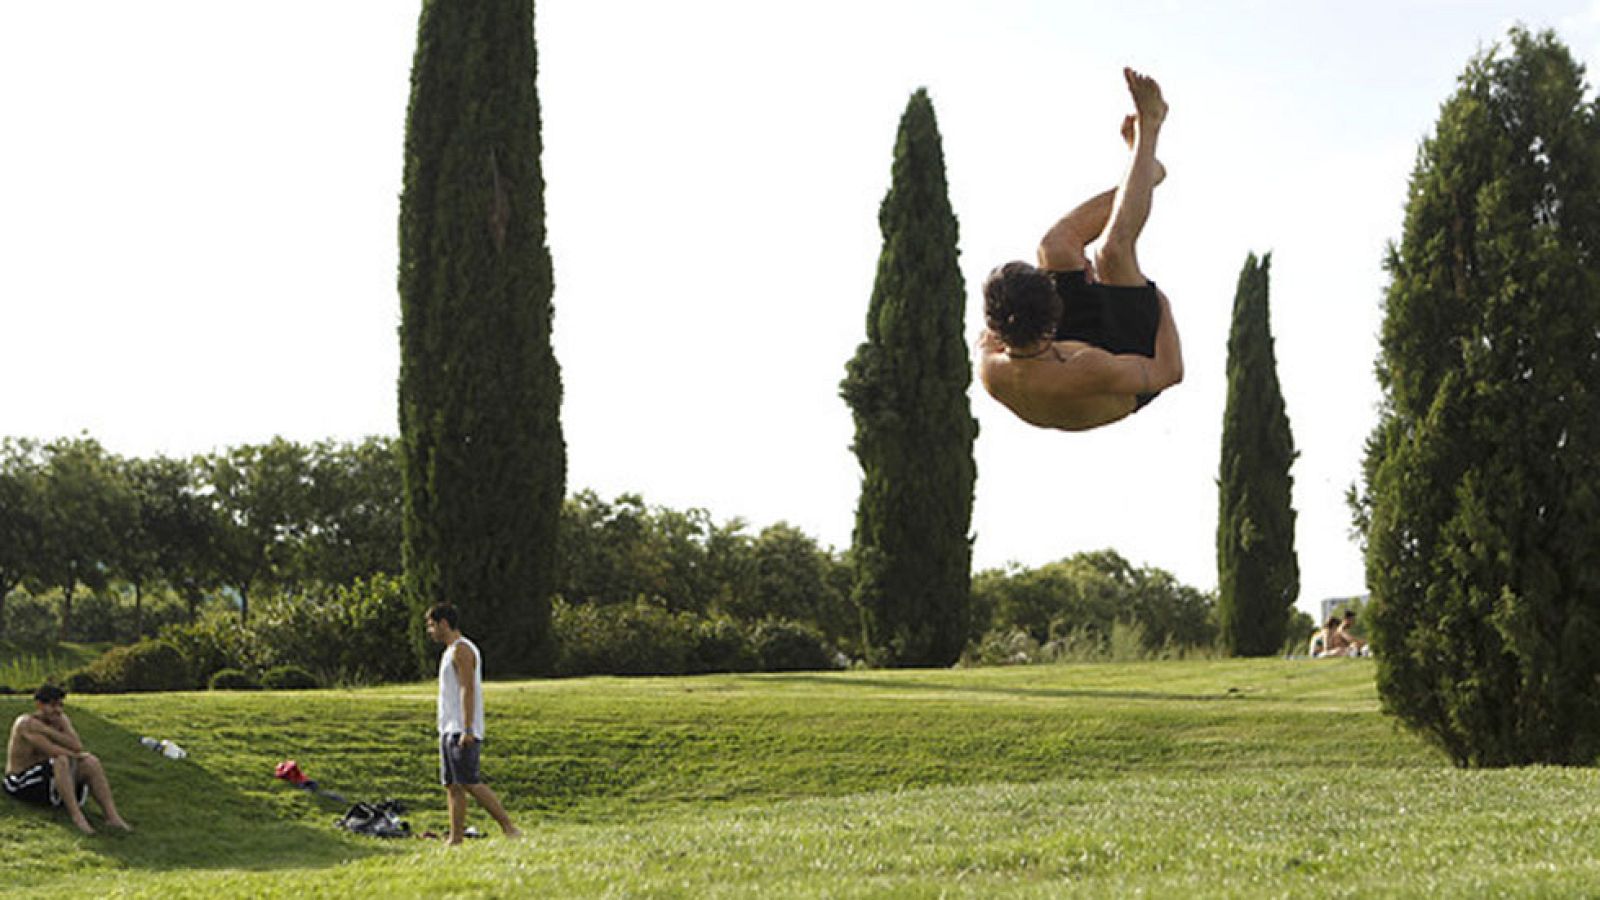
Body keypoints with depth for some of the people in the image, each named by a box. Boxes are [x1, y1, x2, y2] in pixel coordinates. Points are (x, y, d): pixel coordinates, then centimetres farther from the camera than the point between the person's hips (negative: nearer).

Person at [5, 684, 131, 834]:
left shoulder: (61, 719, 1)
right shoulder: (26, 723, -20)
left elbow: (77, 746, -14)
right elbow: (52, 751, -28)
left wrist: (47, 731, -23)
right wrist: (77, 755, -11)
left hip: (50, 780, 7)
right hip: (24, 785, -7)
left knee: (91, 762, -14)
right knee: (62, 761, -33)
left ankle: (112, 816, -25)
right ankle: (76, 815, -35)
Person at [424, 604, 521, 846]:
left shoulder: (462, 649, -10)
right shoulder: (451, 651, 21)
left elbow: (468, 689, -18)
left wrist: (467, 730, -24)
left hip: (462, 732, -10)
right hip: (449, 730, 10)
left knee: (470, 783, -13)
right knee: (451, 786, 5)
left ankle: (509, 829, -12)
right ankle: (455, 839, 5)